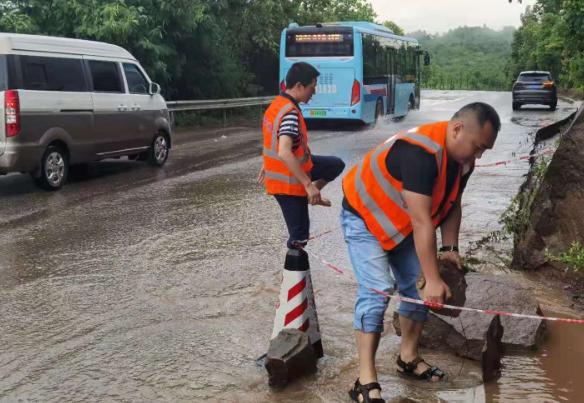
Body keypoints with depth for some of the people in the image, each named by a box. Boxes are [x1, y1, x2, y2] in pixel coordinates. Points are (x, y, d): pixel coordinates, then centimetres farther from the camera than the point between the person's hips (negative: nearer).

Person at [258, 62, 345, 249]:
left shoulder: (277, 104, 3)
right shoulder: (290, 113, -28)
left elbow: (274, 140, 17)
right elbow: (284, 152, -39)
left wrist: (267, 166, 28)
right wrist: (308, 184, -36)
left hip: (279, 174, 9)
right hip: (289, 181, -9)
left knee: (337, 165, 17)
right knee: (299, 233, 1)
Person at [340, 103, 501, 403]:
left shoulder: (462, 159, -8)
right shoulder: (421, 153, -37)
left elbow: (452, 205, 5)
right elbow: (422, 222, -37)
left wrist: (449, 249, -7)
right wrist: (433, 279, -34)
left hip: (402, 225, 9)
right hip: (365, 217, -9)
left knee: (416, 287, 6)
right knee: (377, 291, -19)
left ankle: (408, 358, 23)